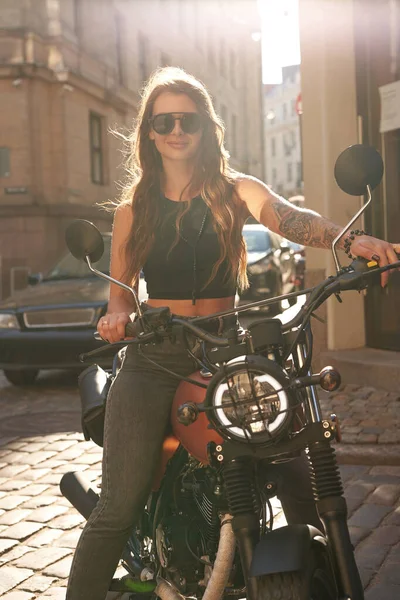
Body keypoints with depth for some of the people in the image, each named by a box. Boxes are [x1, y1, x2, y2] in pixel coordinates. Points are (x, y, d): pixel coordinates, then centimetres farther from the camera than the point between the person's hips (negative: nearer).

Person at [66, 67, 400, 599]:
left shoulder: (235, 191, 7)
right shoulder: (134, 207, 12)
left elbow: (290, 218, -13)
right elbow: (120, 289, 14)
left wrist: (348, 239, -34)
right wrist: (118, 315, -12)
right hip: (152, 359, 0)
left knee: (301, 483, -9)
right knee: (118, 510, -11)